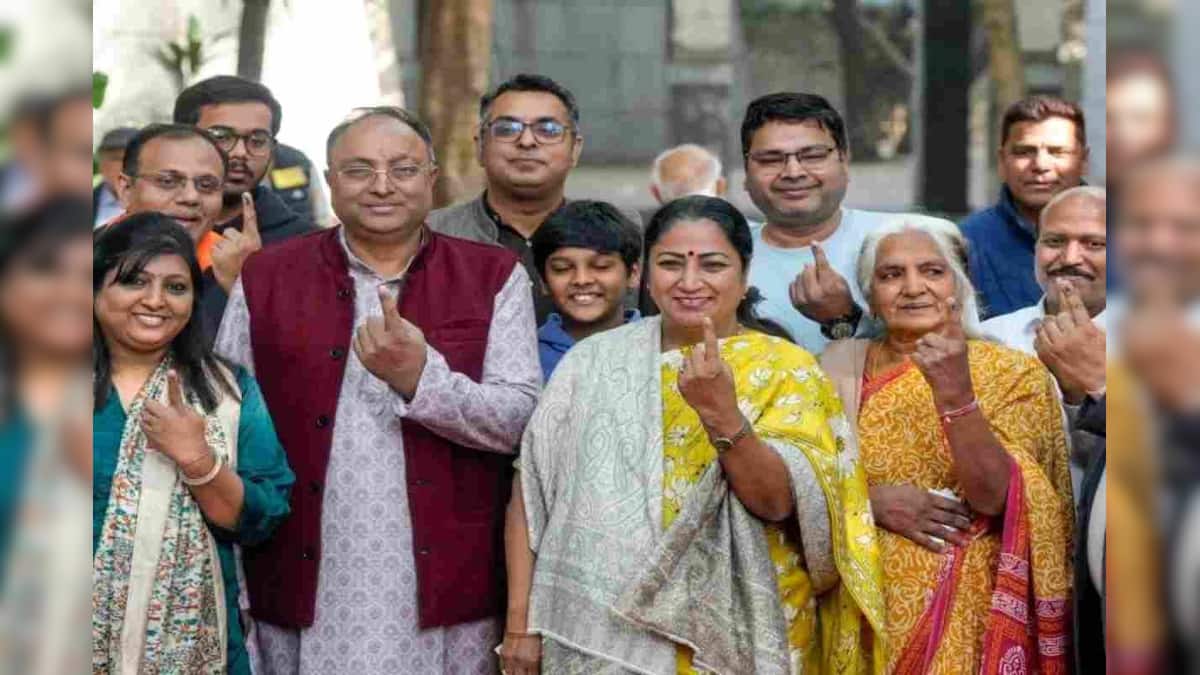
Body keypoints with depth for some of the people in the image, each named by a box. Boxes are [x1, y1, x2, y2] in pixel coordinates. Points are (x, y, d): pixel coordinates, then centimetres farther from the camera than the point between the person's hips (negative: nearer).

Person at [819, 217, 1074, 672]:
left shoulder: (1014, 374, -4)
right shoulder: (841, 363, 3)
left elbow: (994, 496, -16)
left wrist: (954, 391, -26)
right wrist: (870, 501, -17)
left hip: (963, 616, -2)